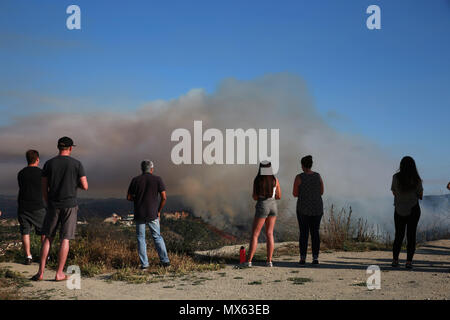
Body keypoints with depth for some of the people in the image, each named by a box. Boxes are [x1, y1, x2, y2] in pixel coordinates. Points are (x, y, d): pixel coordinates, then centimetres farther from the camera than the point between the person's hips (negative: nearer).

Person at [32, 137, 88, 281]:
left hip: (53, 205, 2)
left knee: (48, 238, 11)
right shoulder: (77, 164, -3)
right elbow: (85, 186, -5)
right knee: (65, 239, 2)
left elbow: (44, 188, 4)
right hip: (70, 205, -2)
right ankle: (59, 273, 3)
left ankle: (41, 272, 9)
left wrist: (48, 205, 15)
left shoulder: (49, 164, 2)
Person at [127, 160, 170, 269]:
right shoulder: (157, 179, -2)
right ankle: (165, 261, 9)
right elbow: (164, 197, -7)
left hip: (139, 214, 0)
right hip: (153, 214, 0)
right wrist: (159, 211, 5)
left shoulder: (135, 180, 0)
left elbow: (129, 197, 3)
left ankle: (144, 264, 5)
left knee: (141, 238, 8)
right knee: (157, 237, 12)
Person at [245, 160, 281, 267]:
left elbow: (255, 197, -6)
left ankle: (249, 261, -4)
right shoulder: (275, 180, 2)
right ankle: (269, 261, 6)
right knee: (269, 234, 9)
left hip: (262, 207, -3)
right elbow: (279, 196, 7)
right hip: (273, 206, 4)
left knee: (255, 234, 1)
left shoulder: (257, 180, -7)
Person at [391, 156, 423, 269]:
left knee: (398, 235, 11)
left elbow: (394, 192, 1)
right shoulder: (416, 179, -10)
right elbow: (420, 195, -1)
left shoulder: (396, 177, -9)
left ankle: (395, 260, 10)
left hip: (399, 210, 1)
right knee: (411, 235, 5)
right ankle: (409, 261, 2)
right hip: (413, 209, -1)